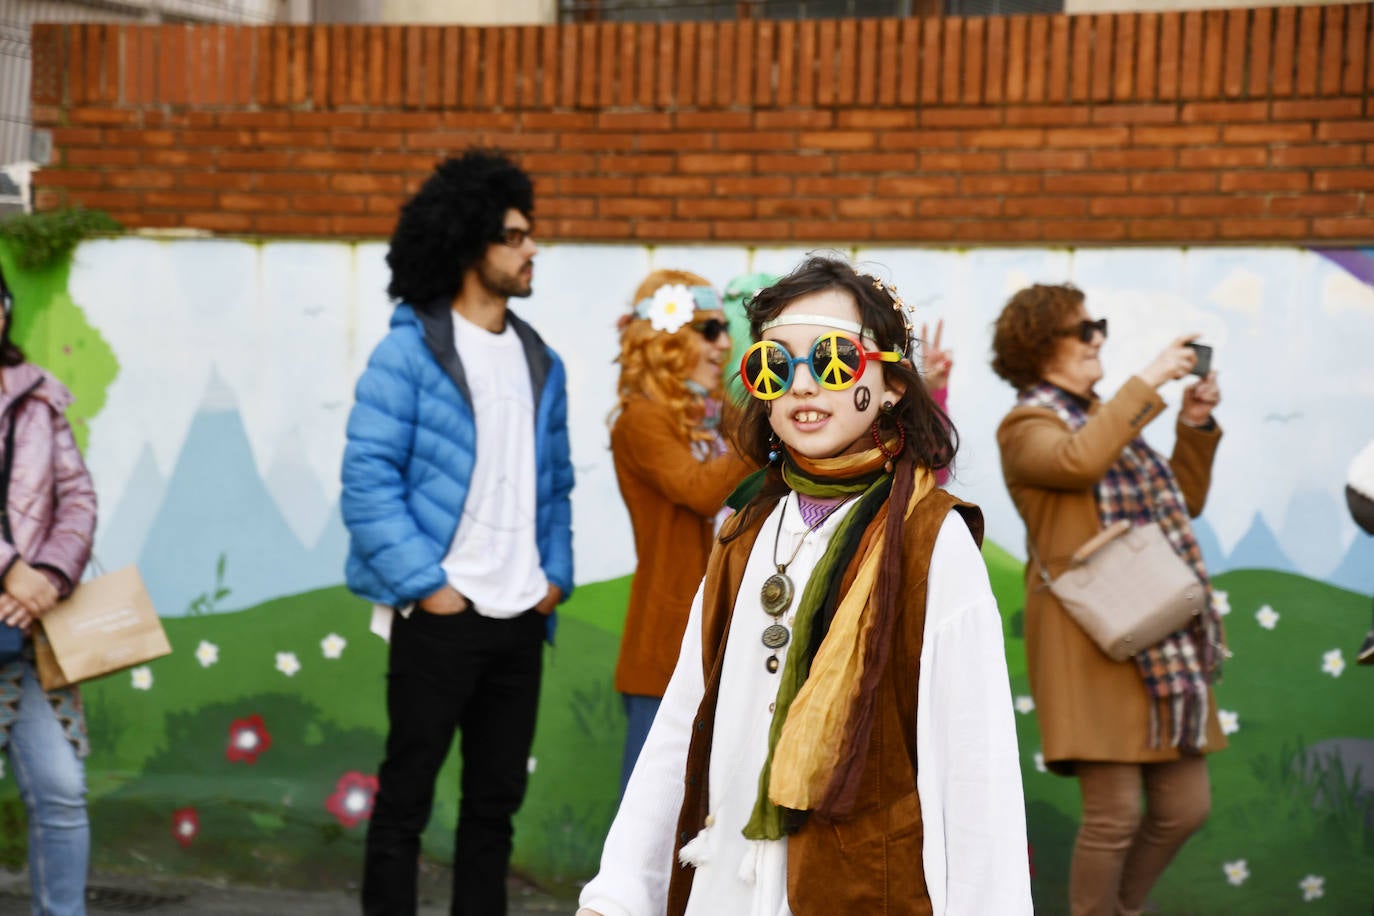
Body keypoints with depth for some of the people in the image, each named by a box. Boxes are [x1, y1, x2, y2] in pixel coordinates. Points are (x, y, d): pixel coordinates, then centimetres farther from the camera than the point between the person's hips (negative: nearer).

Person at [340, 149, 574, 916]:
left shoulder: (539, 361, 12)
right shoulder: (410, 351, -8)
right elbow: (368, 480, -12)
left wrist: (556, 574, 6)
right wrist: (424, 585, -16)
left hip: (521, 618, 6)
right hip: (440, 616, -6)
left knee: (497, 802, 12)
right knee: (406, 797, 2)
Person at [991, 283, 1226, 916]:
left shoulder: (1108, 417, 21)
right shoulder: (1027, 427, -3)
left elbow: (1184, 504, 22)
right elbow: (1080, 461, -26)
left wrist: (1196, 425, 10)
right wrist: (1148, 382, -21)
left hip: (1161, 640, 8)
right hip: (1093, 644, -7)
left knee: (1185, 806, 7)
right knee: (1114, 811, -10)